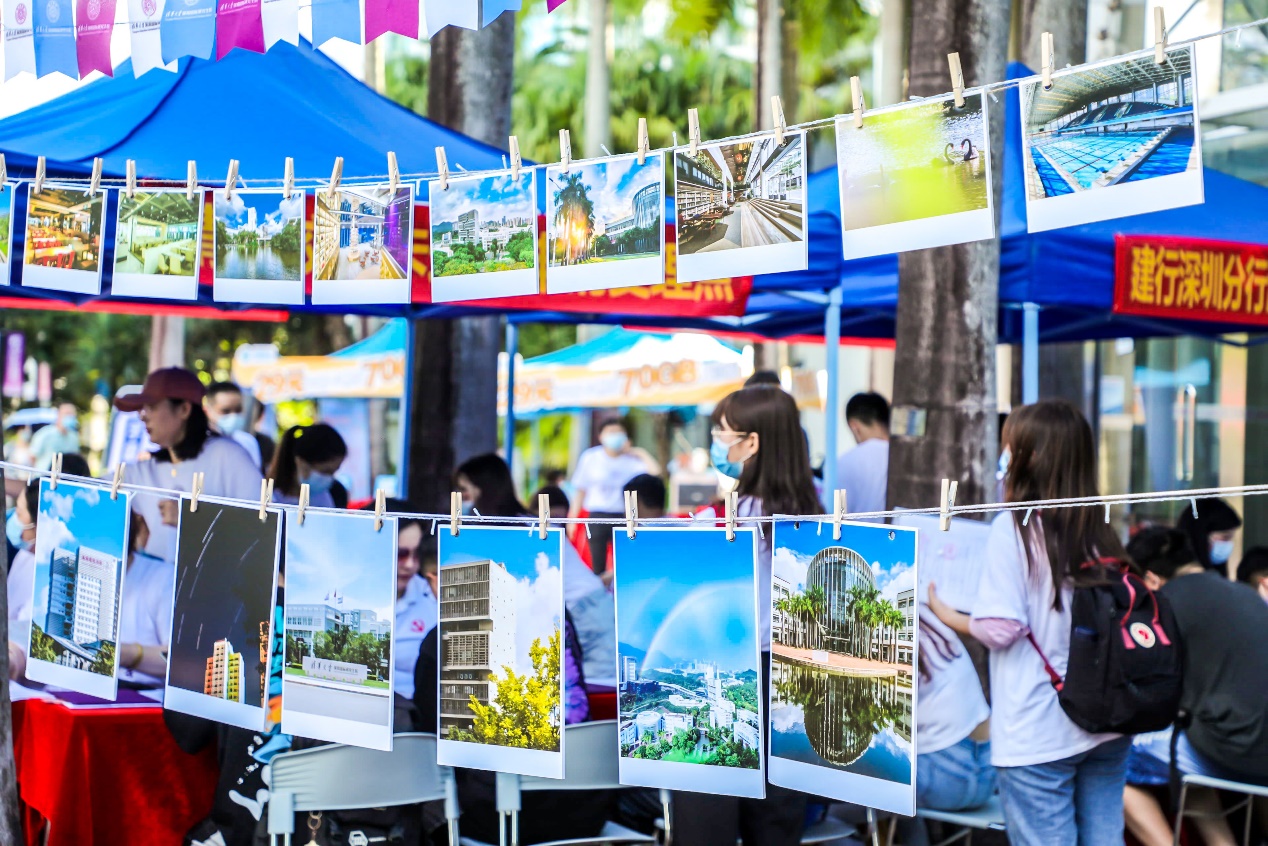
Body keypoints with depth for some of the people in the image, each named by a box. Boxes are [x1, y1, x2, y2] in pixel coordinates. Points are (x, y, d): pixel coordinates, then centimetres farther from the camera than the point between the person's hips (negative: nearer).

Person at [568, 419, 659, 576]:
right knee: (598, 566, -1)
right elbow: (581, 491, 7)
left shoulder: (631, 459, 3)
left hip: (623, 517, 0)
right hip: (597, 517, 0)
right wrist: (572, 519, 1)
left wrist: (641, 453, -3)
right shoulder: (590, 457, 3)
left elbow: (655, 472, -12)